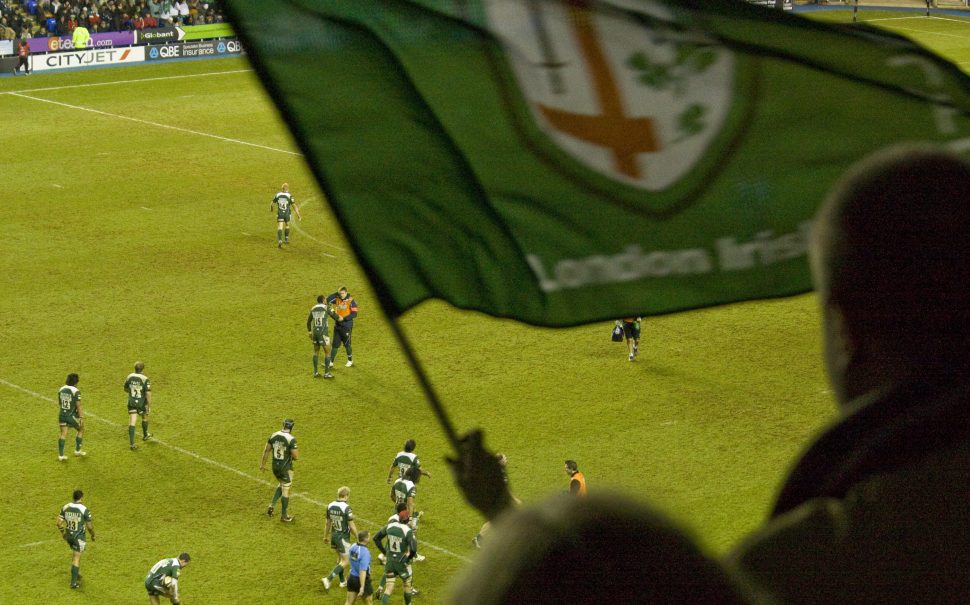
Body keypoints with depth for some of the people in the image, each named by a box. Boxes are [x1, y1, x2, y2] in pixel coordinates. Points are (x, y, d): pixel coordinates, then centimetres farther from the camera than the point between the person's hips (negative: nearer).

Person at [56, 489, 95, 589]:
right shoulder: (85, 510, -18)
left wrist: (63, 533, 15)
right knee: (76, 559, 2)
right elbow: (89, 526, -12)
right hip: (79, 537, -5)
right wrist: (93, 535, 7)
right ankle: (73, 582, 3)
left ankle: (77, 574, 38)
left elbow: (59, 522, -1)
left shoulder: (65, 507, -5)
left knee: (75, 554, 28)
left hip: (69, 535, 5)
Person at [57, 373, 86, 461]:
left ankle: (61, 455, 5)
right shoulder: (75, 391, -16)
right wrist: (81, 417, -13)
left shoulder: (61, 389, 3)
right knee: (81, 429, 19)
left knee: (63, 434, 10)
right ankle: (77, 450, 25)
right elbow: (78, 406, -17)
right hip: (71, 416, -5)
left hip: (62, 414, 5)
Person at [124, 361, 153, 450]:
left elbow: (126, 389, 10)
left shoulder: (129, 377, -5)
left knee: (132, 422, 1)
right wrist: (149, 407, -12)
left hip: (131, 403, 2)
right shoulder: (145, 379, -18)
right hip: (142, 403, -2)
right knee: (144, 418, 25)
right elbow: (148, 394, -19)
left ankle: (131, 443, -6)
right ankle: (145, 435, 46)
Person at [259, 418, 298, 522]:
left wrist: (262, 464, 16)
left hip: (275, 466, 6)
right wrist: (297, 451, 3)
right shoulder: (291, 439, -19)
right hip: (286, 467, -6)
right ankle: (284, 515, 17)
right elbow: (295, 456, -20)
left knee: (282, 484, 28)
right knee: (285, 490, 7)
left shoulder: (273, 436, -2)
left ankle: (272, 505, 14)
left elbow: (266, 450, 6)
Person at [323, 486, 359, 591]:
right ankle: (328, 579, -11)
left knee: (340, 558, 24)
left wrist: (325, 536, 22)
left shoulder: (330, 506, -2)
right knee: (346, 562, 0)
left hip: (334, 535, 7)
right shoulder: (346, 508, -22)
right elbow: (351, 526, -18)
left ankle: (342, 581, 33)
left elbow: (328, 522, 9)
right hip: (343, 537, -7)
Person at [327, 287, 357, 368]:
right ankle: (331, 362, 7)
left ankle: (350, 361, 24)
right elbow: (328, 300, -6)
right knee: (335, 344, 5)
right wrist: (336, 293, -9)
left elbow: (354, 314, -13)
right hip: (337, 325, 4)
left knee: (347, 344, 5)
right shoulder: (337, 299, 4)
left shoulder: (351, 301, -10)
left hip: (347, 326, -4)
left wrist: (344, 318, -20)